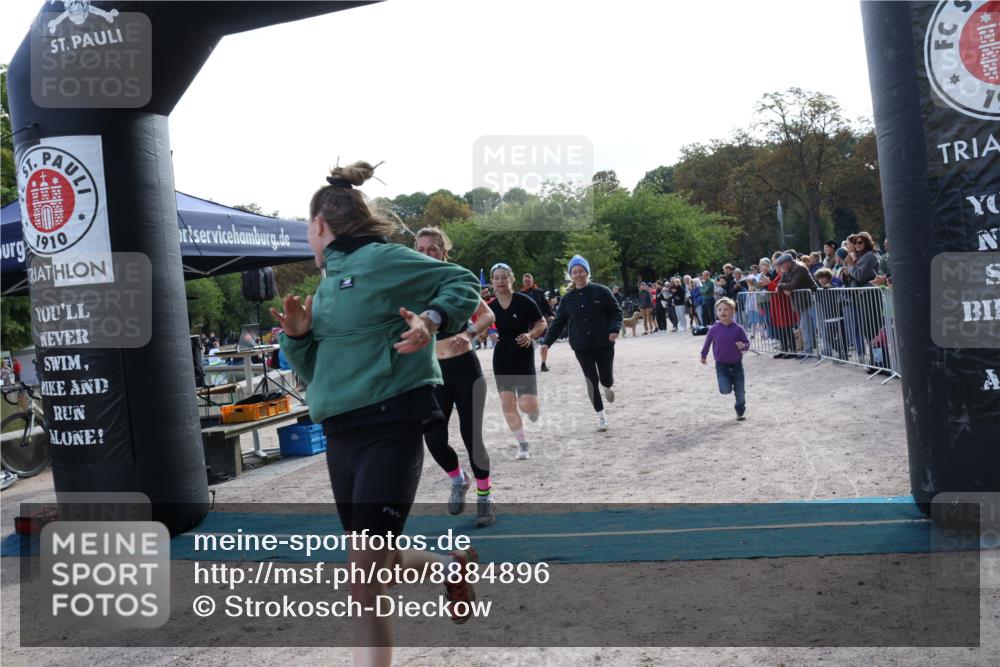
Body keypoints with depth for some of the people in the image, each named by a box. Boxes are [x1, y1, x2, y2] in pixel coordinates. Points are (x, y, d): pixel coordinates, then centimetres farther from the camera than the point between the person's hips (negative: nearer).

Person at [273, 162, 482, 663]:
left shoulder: (381, 259, -8)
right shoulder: (328, 283, 16)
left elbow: (462, 282, -6)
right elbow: (315, 372, 20)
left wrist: (432, 318, -24)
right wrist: (298, 338, 0)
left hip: (390, 429, -9)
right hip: (340, 435, 9)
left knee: (365, 585, -7)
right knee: (377, 564, 17)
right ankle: (452, 566, 42)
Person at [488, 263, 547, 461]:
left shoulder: (524, 301, -10)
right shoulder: (490, 307, 1)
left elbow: (542, 323, 0)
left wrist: (531, 335, -17)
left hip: (524, 356, -3)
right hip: (501, 357, 3)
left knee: (527, 405, -10)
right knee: (507, 403, -3)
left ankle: (533, 409, 30)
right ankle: (523, 444, 13)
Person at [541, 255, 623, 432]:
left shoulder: (601, 291, -4)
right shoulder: (568, 298, 4)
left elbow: (616, 312, -1)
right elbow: (558, 322, 7)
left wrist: (614, 329, -18)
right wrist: (547, 342, -1)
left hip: (604, 344, -2)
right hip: (582, 347, 2)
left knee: (606, 379, 2)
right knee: (592, 381, 1)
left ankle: (608, 387, 42)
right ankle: (601, 415, 16)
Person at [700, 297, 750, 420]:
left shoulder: (738, 329, -9)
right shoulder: (713, 329, -7)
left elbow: (747, 343, -2)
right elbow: (707, 343, 9)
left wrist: (743, 346, -25)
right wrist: (703, 356, 19)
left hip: (736, 365, 1)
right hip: (721, 365, 0)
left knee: (740, 393, 9)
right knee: (725, 390, -18)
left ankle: (741, 411, 35)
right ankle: (728, 382, 18)